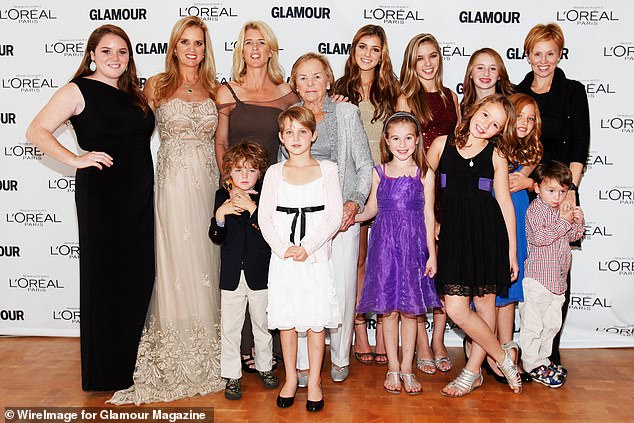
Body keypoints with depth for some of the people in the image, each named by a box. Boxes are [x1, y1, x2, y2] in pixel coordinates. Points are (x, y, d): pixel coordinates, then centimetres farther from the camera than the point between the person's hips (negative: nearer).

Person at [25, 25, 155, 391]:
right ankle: (105, 372, 17)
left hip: (139, 194, 6)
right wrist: (76, 159, -15)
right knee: (104, 273, 2)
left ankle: (130, 357, 27)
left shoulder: (134, 94, 15)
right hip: (101, 192, -6)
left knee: (140, 273, 9)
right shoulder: (79, 90, -3)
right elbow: (36, 131, -8)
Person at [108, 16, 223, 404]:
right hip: (172, 183, -3)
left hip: (208, 185, 3)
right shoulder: (157, 86, 4)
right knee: (175, 264, 1)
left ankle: (208, 353, 21)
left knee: (206, 262, 7)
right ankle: (173, 358, 14)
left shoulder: (215, 90, 11)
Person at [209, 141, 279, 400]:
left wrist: (252, 207, -24)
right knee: (229, 328, 6)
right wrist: (220, 215, -19)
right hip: (231, 275, 1)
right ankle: (232, 376, 21)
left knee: (262, 324, 15)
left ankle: (265, 367, 35)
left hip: (260, 275, -1)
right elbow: (216, 237, -1)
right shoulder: (223, 196, 2)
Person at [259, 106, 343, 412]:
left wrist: (307, 248, -14)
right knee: (286, 320, 7)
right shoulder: (275, 172, 7)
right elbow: (265, 218, 1)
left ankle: (314, 381, 17)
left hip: (316, 257, -1)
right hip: (283, 257, 1)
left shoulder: (327, 170, 4)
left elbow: (334, 216, -4)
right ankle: (291, 379, 23)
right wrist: (284, 248, -13)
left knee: (316, 320, 2)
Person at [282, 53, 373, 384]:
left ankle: (340, 357, 20)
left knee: (343, 287, 1)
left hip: (341, 213, -1)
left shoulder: (347, 113, 6)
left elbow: (365, 165, 5)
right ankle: (303, 361, 12)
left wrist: (355, 202, -8)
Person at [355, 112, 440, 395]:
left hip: (413, 246, -1)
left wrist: (431, 253, 0)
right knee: (388, 309, 5)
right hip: (384, 244, 1)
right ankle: (392, 368, 20)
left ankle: (407, 368, 20)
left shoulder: (424, 174, 2)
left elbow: (428, 215, 3)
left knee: (410, 309, 4)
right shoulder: (379, 172, 5)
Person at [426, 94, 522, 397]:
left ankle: (472, 371, 22)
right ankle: (504, 359, 16)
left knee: (485, 304, 5)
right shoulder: (442, 144, 7)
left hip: (488, 232, 0)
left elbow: (505, 203, 6)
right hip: (453, 232, 1)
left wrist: (512, 250, 5)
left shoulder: (496, 154, 5)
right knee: (456, 309, -5)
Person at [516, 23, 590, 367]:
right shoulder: (516, 93, 12)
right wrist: (523, 179, 1)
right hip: (522, 190, 2)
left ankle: (550, 351, 10)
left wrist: (570, 188, -10)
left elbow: (579, 146, 0)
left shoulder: (573, 91, 6)